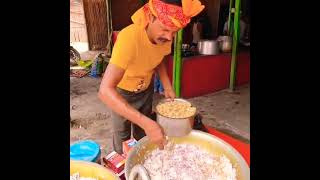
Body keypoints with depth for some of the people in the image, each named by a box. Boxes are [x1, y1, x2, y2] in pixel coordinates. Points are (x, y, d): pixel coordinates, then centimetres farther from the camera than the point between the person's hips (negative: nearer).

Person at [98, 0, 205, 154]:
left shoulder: (165, 36, -21)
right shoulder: (129, 37, -40)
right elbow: (105, 90, -47)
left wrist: (167, 87, -12)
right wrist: (147, 123, -53)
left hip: (146, 89, 5)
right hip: (121, 92, -4)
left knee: (143, 135, 18)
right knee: (122, 135, 8)